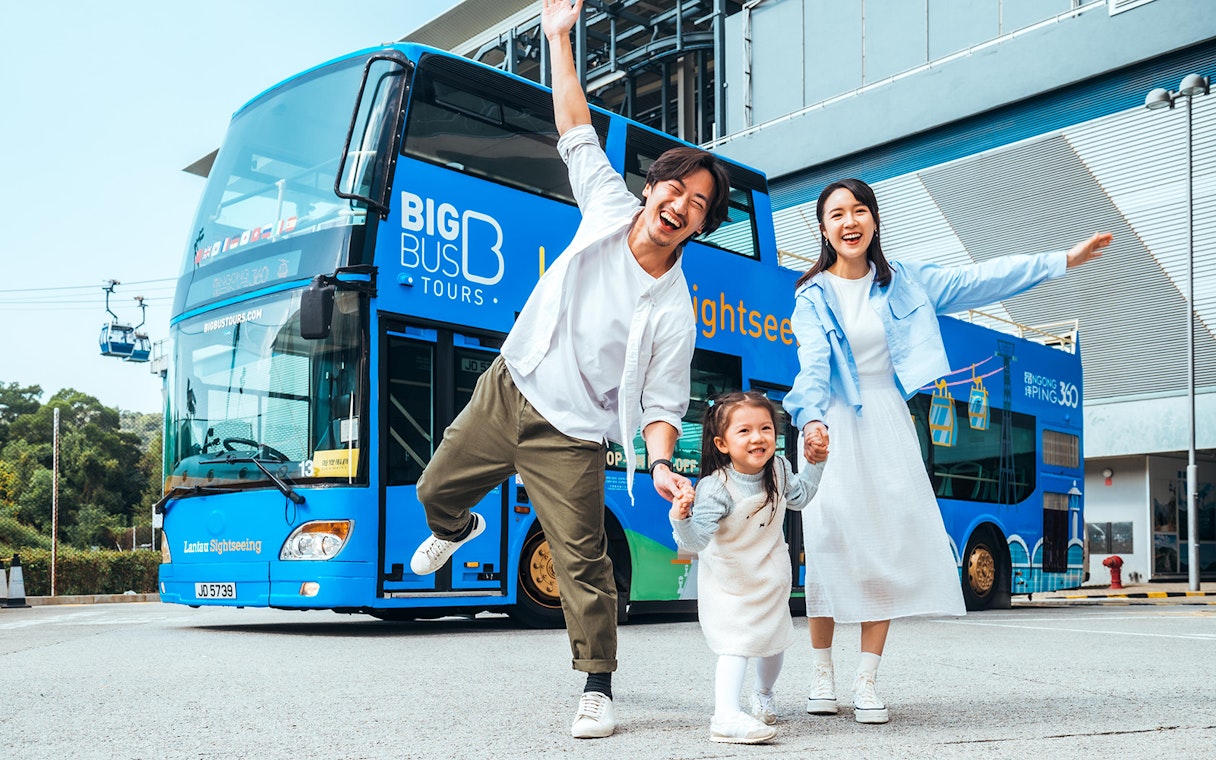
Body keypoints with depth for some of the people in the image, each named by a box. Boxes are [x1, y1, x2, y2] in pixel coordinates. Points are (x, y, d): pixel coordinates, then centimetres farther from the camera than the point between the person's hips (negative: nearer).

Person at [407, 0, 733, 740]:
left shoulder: (673, 312, -17)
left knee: (583, 562, -8)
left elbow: (661, 403, -15)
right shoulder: (611, 208, -6)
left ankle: (599, 688, 9)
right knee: (435, 489, 19)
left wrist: (662, 465, -33)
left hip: (570, 436, -5)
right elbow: (576, 131, 3)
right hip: (507, 388, 5)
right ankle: (454, 531, 57)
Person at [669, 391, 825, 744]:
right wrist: (682, 520, -54)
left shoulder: (779, 469, -9)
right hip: (729, 581, -6)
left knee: (775, 641, 20)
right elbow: (696, 540, -35)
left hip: (771, 577, 6)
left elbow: (798, 496, 13)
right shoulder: (716, 489, -30)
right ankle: (725, 716, -21)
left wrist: (815, 463, 6)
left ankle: (763, 694, 46)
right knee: (735, 644, -18)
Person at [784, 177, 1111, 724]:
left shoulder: (903, 282, 9)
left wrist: (1062, 260, 7)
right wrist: (812, 421, -35)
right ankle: (822, 674, 5)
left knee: (890, 545, -5)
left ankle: (867, 680, 1)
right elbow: (813, 365, -15)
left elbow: (978, 281, 8)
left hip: (886, 422, 3)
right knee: (830, 543, -8)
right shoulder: (813, 296, -1)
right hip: (833, 427, -3)